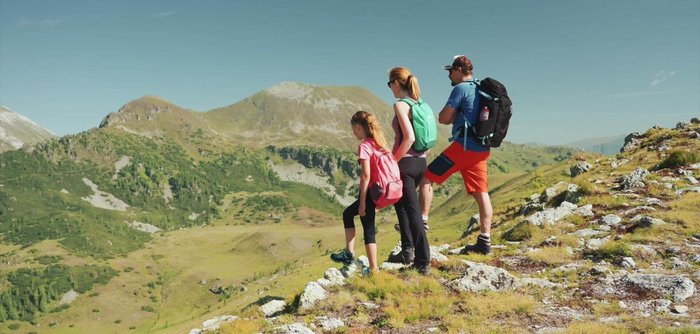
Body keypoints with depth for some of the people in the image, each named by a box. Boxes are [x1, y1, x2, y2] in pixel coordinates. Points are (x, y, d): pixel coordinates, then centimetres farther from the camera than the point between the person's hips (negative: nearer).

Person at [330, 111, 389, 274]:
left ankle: (374, 270, 10)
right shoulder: (379, 143, 9)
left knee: (369, 230, 5)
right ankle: (349, 252, 20)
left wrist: (362, 202, -16)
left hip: (369, 192, -8)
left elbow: (366, 175, -19)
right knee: (348, 213, 20)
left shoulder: (364, 146, -15)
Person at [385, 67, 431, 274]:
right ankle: (408, 250, 24)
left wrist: (393, 161, -15)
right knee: (401, 204, 21)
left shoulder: (400, 105, -13)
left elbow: (409, 138, -23)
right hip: (421, 162, 8)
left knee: (411, 210, 0)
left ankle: (423, 262, 6)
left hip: (405, 163, -8)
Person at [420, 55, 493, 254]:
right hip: (481, 149, 8)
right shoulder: (481, 90, 19)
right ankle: (485, 241, 7)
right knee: (481, 193, 5)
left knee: (427, 178, 2)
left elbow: (443, 119, -8)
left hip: (463, 146, -8)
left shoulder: (461, 88, -7)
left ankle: (422, 222, 0)